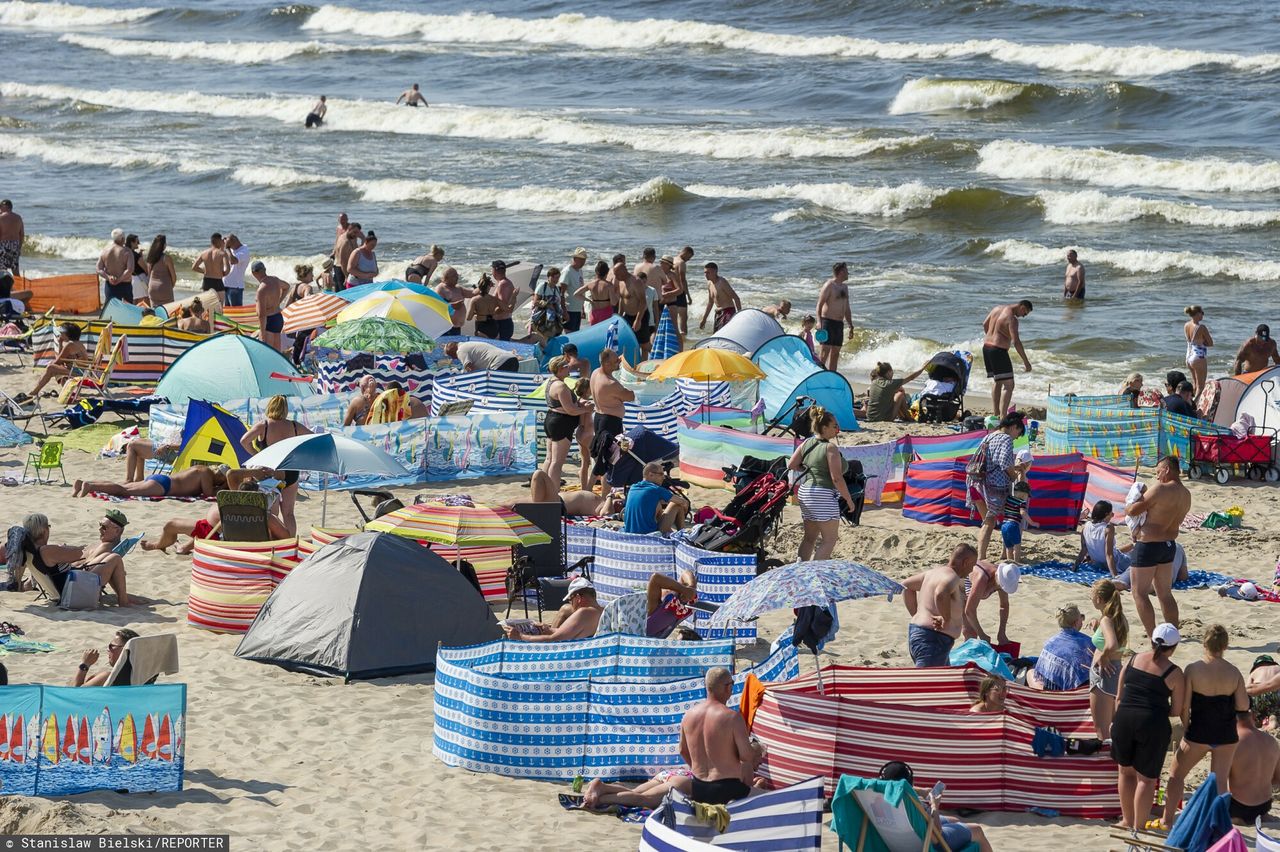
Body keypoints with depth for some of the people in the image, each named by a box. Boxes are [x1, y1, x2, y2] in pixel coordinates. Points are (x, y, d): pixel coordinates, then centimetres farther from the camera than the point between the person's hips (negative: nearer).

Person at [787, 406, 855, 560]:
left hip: (804, 492, 8)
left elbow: (791, 465, 13)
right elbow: (837, 478, -17)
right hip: (823, 494, -8)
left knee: (809, 536, 17)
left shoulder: (807, 443, 7)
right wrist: (849, 500, -8)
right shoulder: (830, 448, -14)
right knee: (830, 539, -2)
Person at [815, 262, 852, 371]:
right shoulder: (829, 286, -9)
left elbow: (847, 309, 23)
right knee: (825, 351, -12)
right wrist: (819, 323, -23)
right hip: (828, 321, -8)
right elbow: (819, 305, -13)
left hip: (839, 323, 8)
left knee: (836, 352, 7)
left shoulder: (844, 286, 17)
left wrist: (850, 325, 20)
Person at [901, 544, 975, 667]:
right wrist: (946, 620, -25)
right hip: (932, 640, -11)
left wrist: (915, 614, 22)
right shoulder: (951, 577, -15)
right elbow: (941, 594, -39)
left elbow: (907, 585, 26)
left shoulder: (936, 572, 16)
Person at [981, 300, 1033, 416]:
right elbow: (1016, 342, -24)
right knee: (1008, 385, -8)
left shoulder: (998, 308, 8)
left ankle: (996, 414, 25)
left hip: (986, 347, 9)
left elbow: (985, 324, 23)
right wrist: (1026, 362, -21)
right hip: (999, 351, -9)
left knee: (996, 382, 22)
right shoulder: (1012, 319, -18)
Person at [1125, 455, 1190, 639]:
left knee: (1140, 593, 1)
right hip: (1169, 545, 8)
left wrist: (1127, 508, 5)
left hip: (1148, 546, -8)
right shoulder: (1186, 495, 6)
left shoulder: (1160, 489, -20)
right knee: (1165, 594, 18)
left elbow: (1134, 510, -19)